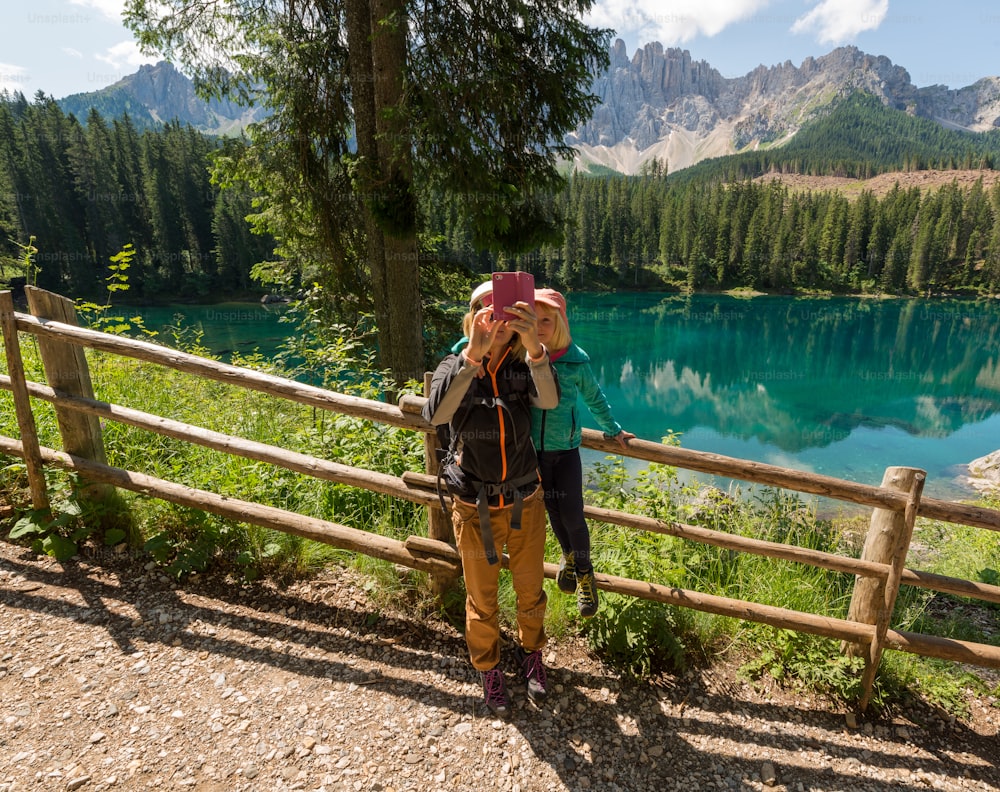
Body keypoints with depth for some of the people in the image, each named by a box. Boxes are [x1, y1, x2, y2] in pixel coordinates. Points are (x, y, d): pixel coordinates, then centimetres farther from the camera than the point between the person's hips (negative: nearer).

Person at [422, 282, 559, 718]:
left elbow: (549, 399, -31)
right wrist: (473, 354, -44)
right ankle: (488, 669, 45)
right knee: (482, 600, 18)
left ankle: (530, 653, 50)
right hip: (474, 508, -1)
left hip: (525, 502, 1)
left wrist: (534, 346, -49)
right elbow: (435, 414, -32)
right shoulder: (454, 366, -11)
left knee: (530, 590, 21)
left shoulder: (524, 367, -8)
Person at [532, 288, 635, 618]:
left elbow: (595, 398, 8)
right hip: (532, 449, 1)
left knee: (572, 516, -1)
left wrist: (613, 430, 16)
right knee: (552, 510, 15)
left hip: (566, 450, -1)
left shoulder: (576, 361, -10)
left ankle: (584, 572, 27)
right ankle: (568, 554, 46)